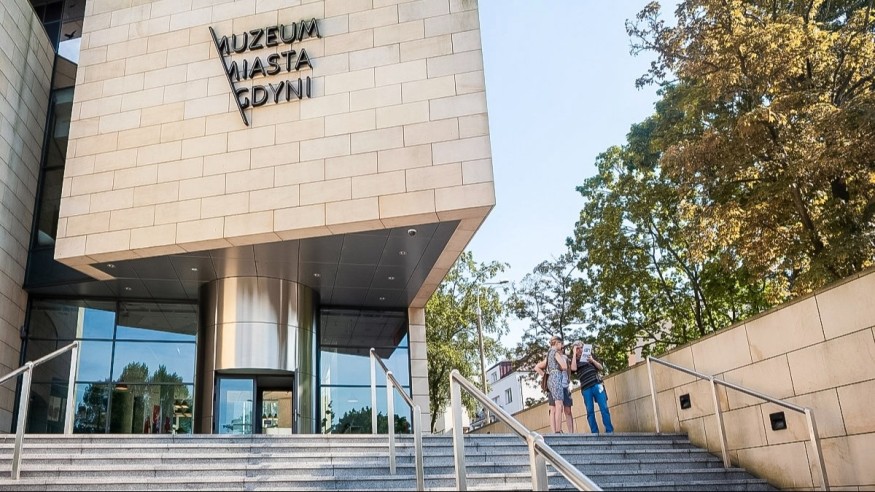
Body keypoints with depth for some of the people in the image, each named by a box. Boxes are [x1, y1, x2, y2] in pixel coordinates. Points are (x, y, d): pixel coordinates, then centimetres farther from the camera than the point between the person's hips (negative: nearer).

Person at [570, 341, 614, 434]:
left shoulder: (589, 356, 18)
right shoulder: (574, 360, 12)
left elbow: (601, 367, 13)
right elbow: (573, 368, -11)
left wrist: (592, 360, -5)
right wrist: (574, 354, -4)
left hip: (597, 384, 1)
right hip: (586, 388, -1)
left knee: (604, 408, -8)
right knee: (590, 411, -6)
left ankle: (609, 431, -8)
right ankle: (595, 433, -5)